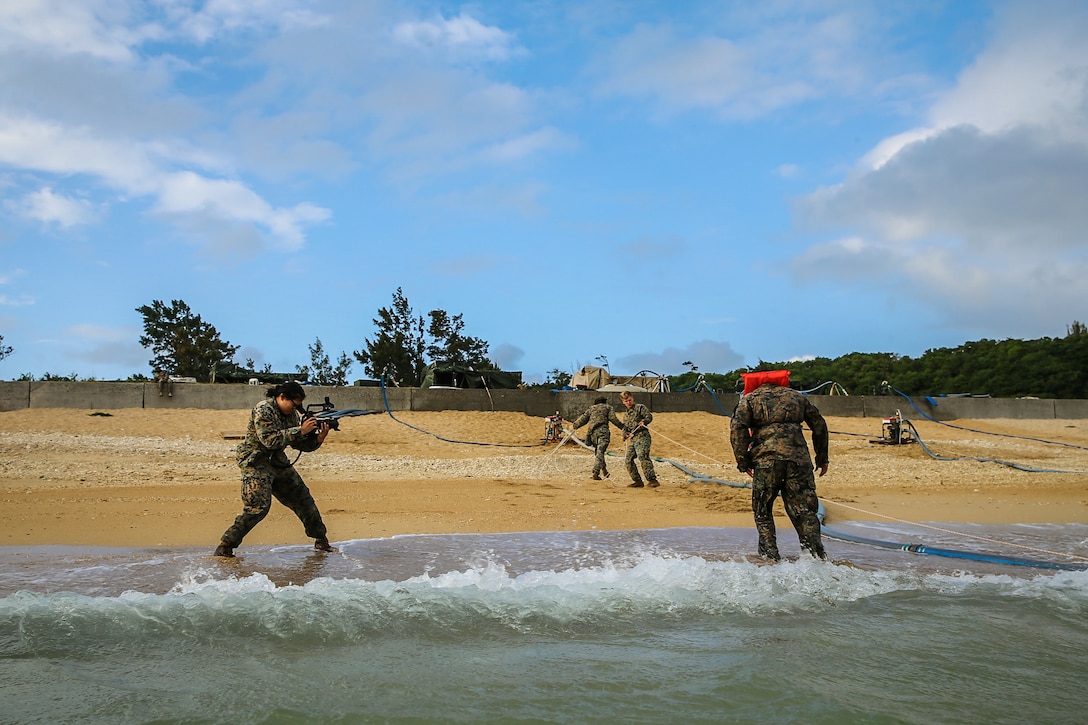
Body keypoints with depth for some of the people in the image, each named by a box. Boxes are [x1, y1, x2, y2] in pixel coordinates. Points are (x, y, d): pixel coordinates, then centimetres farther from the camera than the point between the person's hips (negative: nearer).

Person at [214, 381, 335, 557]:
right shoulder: (263, 410, -17)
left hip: (278, 462, 8)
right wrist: (300, 430, -28)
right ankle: (225, 546, -11)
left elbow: (301, 444, 7)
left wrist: (318, 438, -13)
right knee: (258, 507, -20)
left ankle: (321, 541, 24)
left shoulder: (292, 415, 6)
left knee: (303, 499, 10)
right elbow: (270, 440, -28)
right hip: (256, 463, -8)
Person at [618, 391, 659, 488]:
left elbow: (649, 416, -6)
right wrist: (625, 434, 5)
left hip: (642, 436, -8)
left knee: (642, 456, -25)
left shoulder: (640, 407, 6)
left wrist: (644, 421, -27)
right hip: (632, 439, 8)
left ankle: (652, 479, -27)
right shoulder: (626, 415, 26)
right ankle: (637, 481, 8)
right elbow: (625, 428, 28)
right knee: (628, 459, -1)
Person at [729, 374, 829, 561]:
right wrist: (822, 458, 29)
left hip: (766, 460, -2)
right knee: (804, 510, 6)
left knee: (762, 511, 11)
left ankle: (769, 556, 7)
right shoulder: (797, 397, 24)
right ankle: (816, 553, -5)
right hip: (798, 459, 2)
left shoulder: (750, 399, 14)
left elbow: (737, 428, -1)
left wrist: (743, 462, 0)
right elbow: (820, 426, 25)